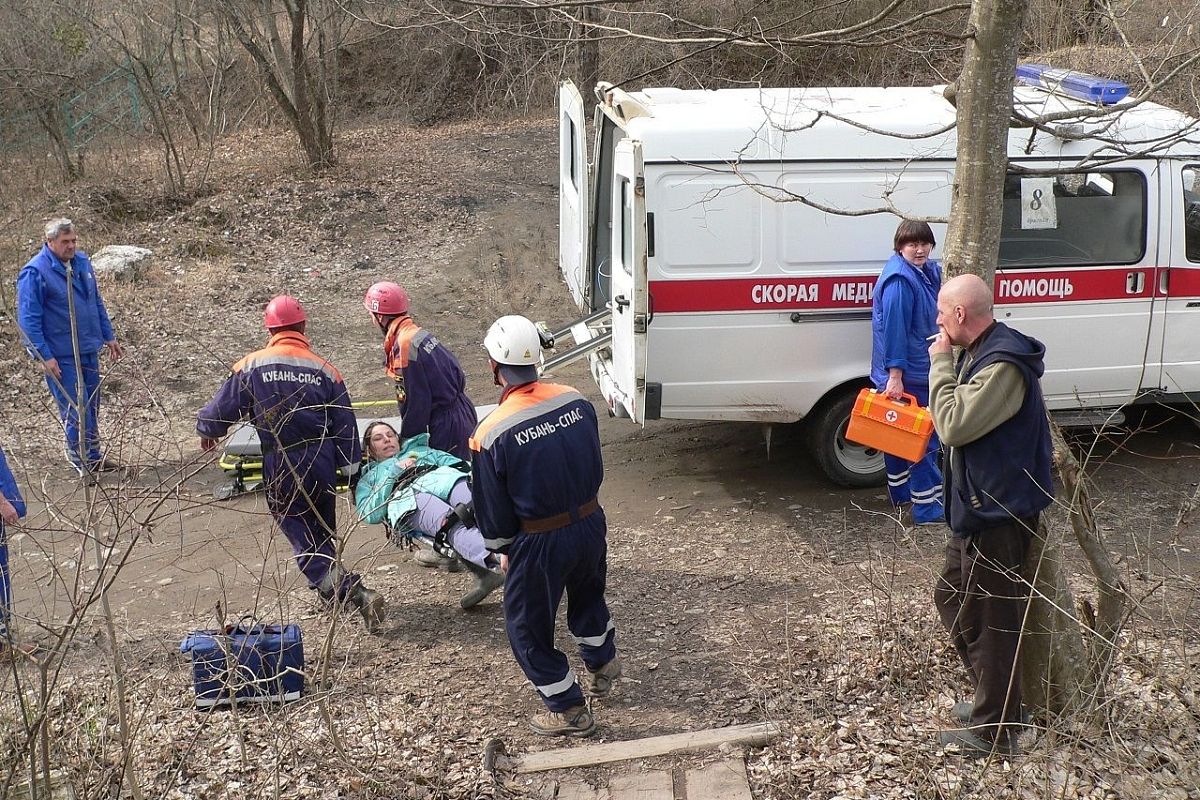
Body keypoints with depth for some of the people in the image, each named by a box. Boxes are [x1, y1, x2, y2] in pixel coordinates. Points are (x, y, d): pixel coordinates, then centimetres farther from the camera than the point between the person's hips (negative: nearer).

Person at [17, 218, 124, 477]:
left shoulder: (81, 261, 7)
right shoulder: (35, 272, -15)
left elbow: (96, 302, 18)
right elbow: (28, 319, -14)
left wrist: (108, 336, 17)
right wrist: (44, 356, -18)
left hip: (89, 350, 7)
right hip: (61, 356, -7)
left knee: (92, 407, 15)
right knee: (76, 409, -5)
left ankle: (93, 457, 27)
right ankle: (82, 461, 8)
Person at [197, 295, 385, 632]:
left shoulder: (252, 366, -5)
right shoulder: (324, 370, 0)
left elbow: (223, 406, 2)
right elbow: (345, 425, 0)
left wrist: (207, 431, 23)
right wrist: (350, 466, 9)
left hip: (280, 468, -3)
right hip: (321, 462, 3)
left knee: (304, 541, 0)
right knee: (322, 532, 23)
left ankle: (356, 593, -15)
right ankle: (332, 588, 39)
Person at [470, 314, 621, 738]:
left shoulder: (491, 434, -22)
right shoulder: (576, 401, -9)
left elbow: (492, 509, -10)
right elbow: (595, 467, 6)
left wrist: (503, 550, 9)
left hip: (540, 543, -5)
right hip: (591, 524, 5)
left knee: (528, 627, 16)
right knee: (587, 593, 34)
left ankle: (570, 711, 27)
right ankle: (603, 664, 54)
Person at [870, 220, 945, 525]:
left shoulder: (926, 272, 9)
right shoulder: (899, 280, -21)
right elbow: (893, 328, -26)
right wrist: (895, 376, -28)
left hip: (919, 371, 10)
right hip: (906, 374, -10)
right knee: (925, 439, -5)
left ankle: (901, 494, 32)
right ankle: (928, 507, 0)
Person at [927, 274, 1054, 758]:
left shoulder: (1004, 365, -24)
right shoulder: (981, 354, 10)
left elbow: (954, 425, -25)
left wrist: (941, 363, -18)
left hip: (998, 515, -11)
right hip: (976, 509, 11)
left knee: (992, 620, 0)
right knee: (952, 599, 21)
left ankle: (994, 731, 12)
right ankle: (993, 700, 35)